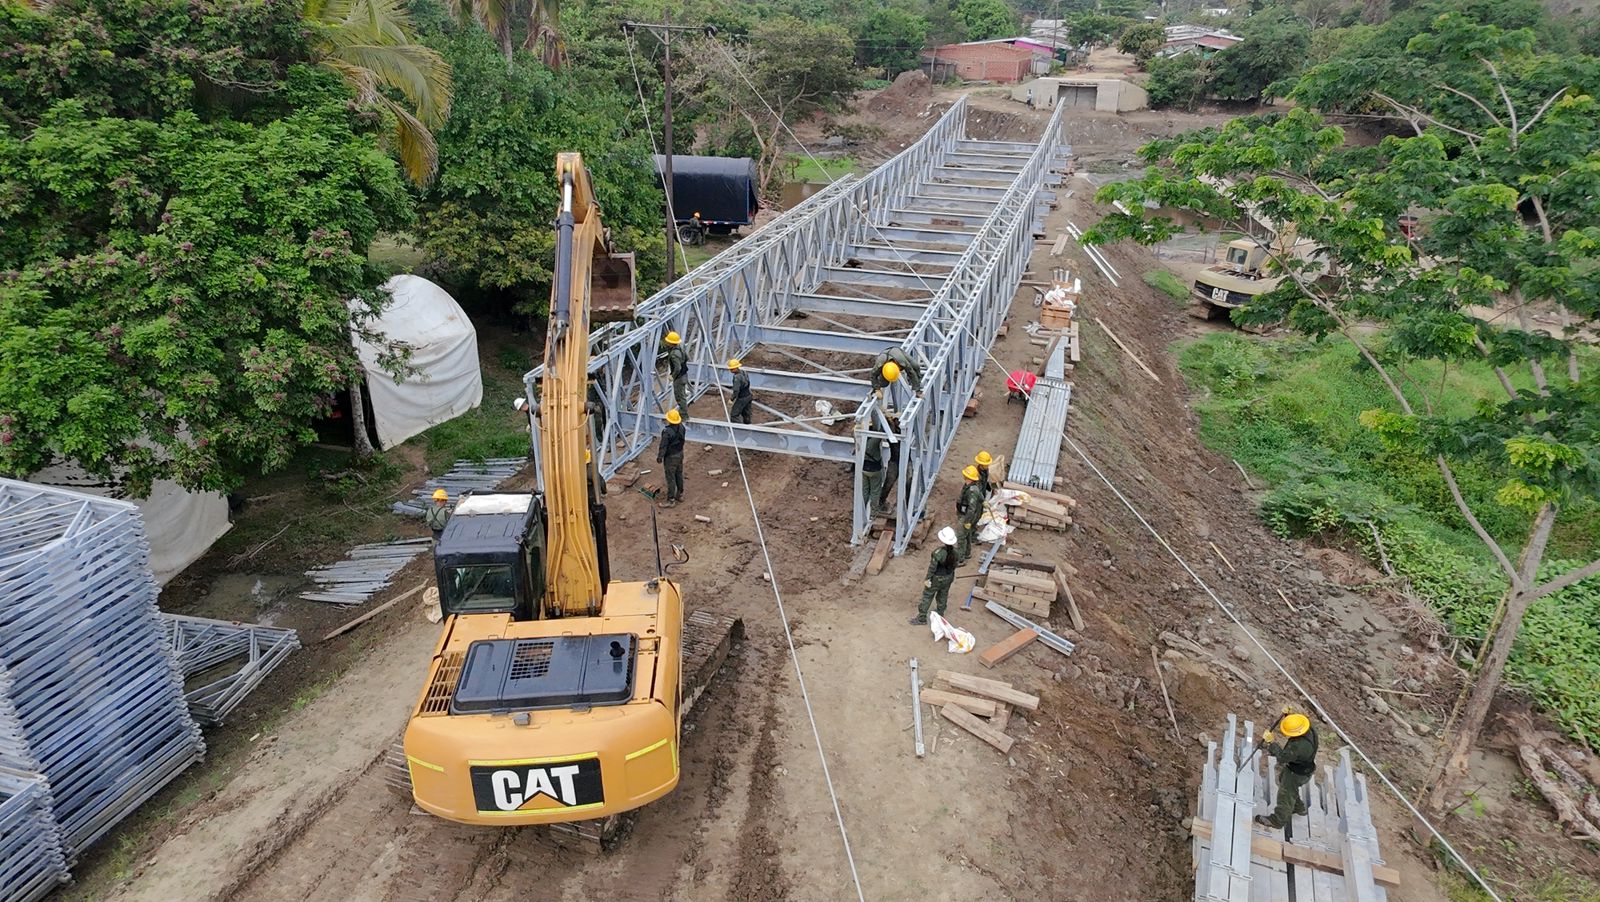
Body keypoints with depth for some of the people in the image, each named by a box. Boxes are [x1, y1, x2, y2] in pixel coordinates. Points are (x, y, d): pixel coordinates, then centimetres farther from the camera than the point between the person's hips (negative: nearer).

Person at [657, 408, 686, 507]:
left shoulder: (667, 432, -30)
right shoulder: (681, 427, -7)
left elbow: (663, 446, -22)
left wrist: (659, 458, -11)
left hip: (671, 457, -7)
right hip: (680, 454, 7)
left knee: (671, 478, 2)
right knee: (679, 475, 21)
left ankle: (671, 500, 9)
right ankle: (680, 494, 36)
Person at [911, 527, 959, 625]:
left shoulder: (937, 553, -33)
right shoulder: (954, 551, -14)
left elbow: (932, 568, -23)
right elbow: (954, 565, 1)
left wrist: (927, 579, -10)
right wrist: (952, 574, 18)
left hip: (937, 579, -6)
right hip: (948, 577, 6)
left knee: (927, 596, 12)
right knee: (943, 596, 25)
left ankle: (921, 618, 22)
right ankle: (940, 614, 44)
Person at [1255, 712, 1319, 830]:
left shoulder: (1300, 745, -45)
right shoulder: (1309, 730, -19)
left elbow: (1282, 757, -35)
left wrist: (1270, 743, -28)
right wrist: (1289, 715, -14)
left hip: (1297, 774, -9)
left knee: (1286, 795, 11)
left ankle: (1278, 820, 32)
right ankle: (1298, 807, 56)